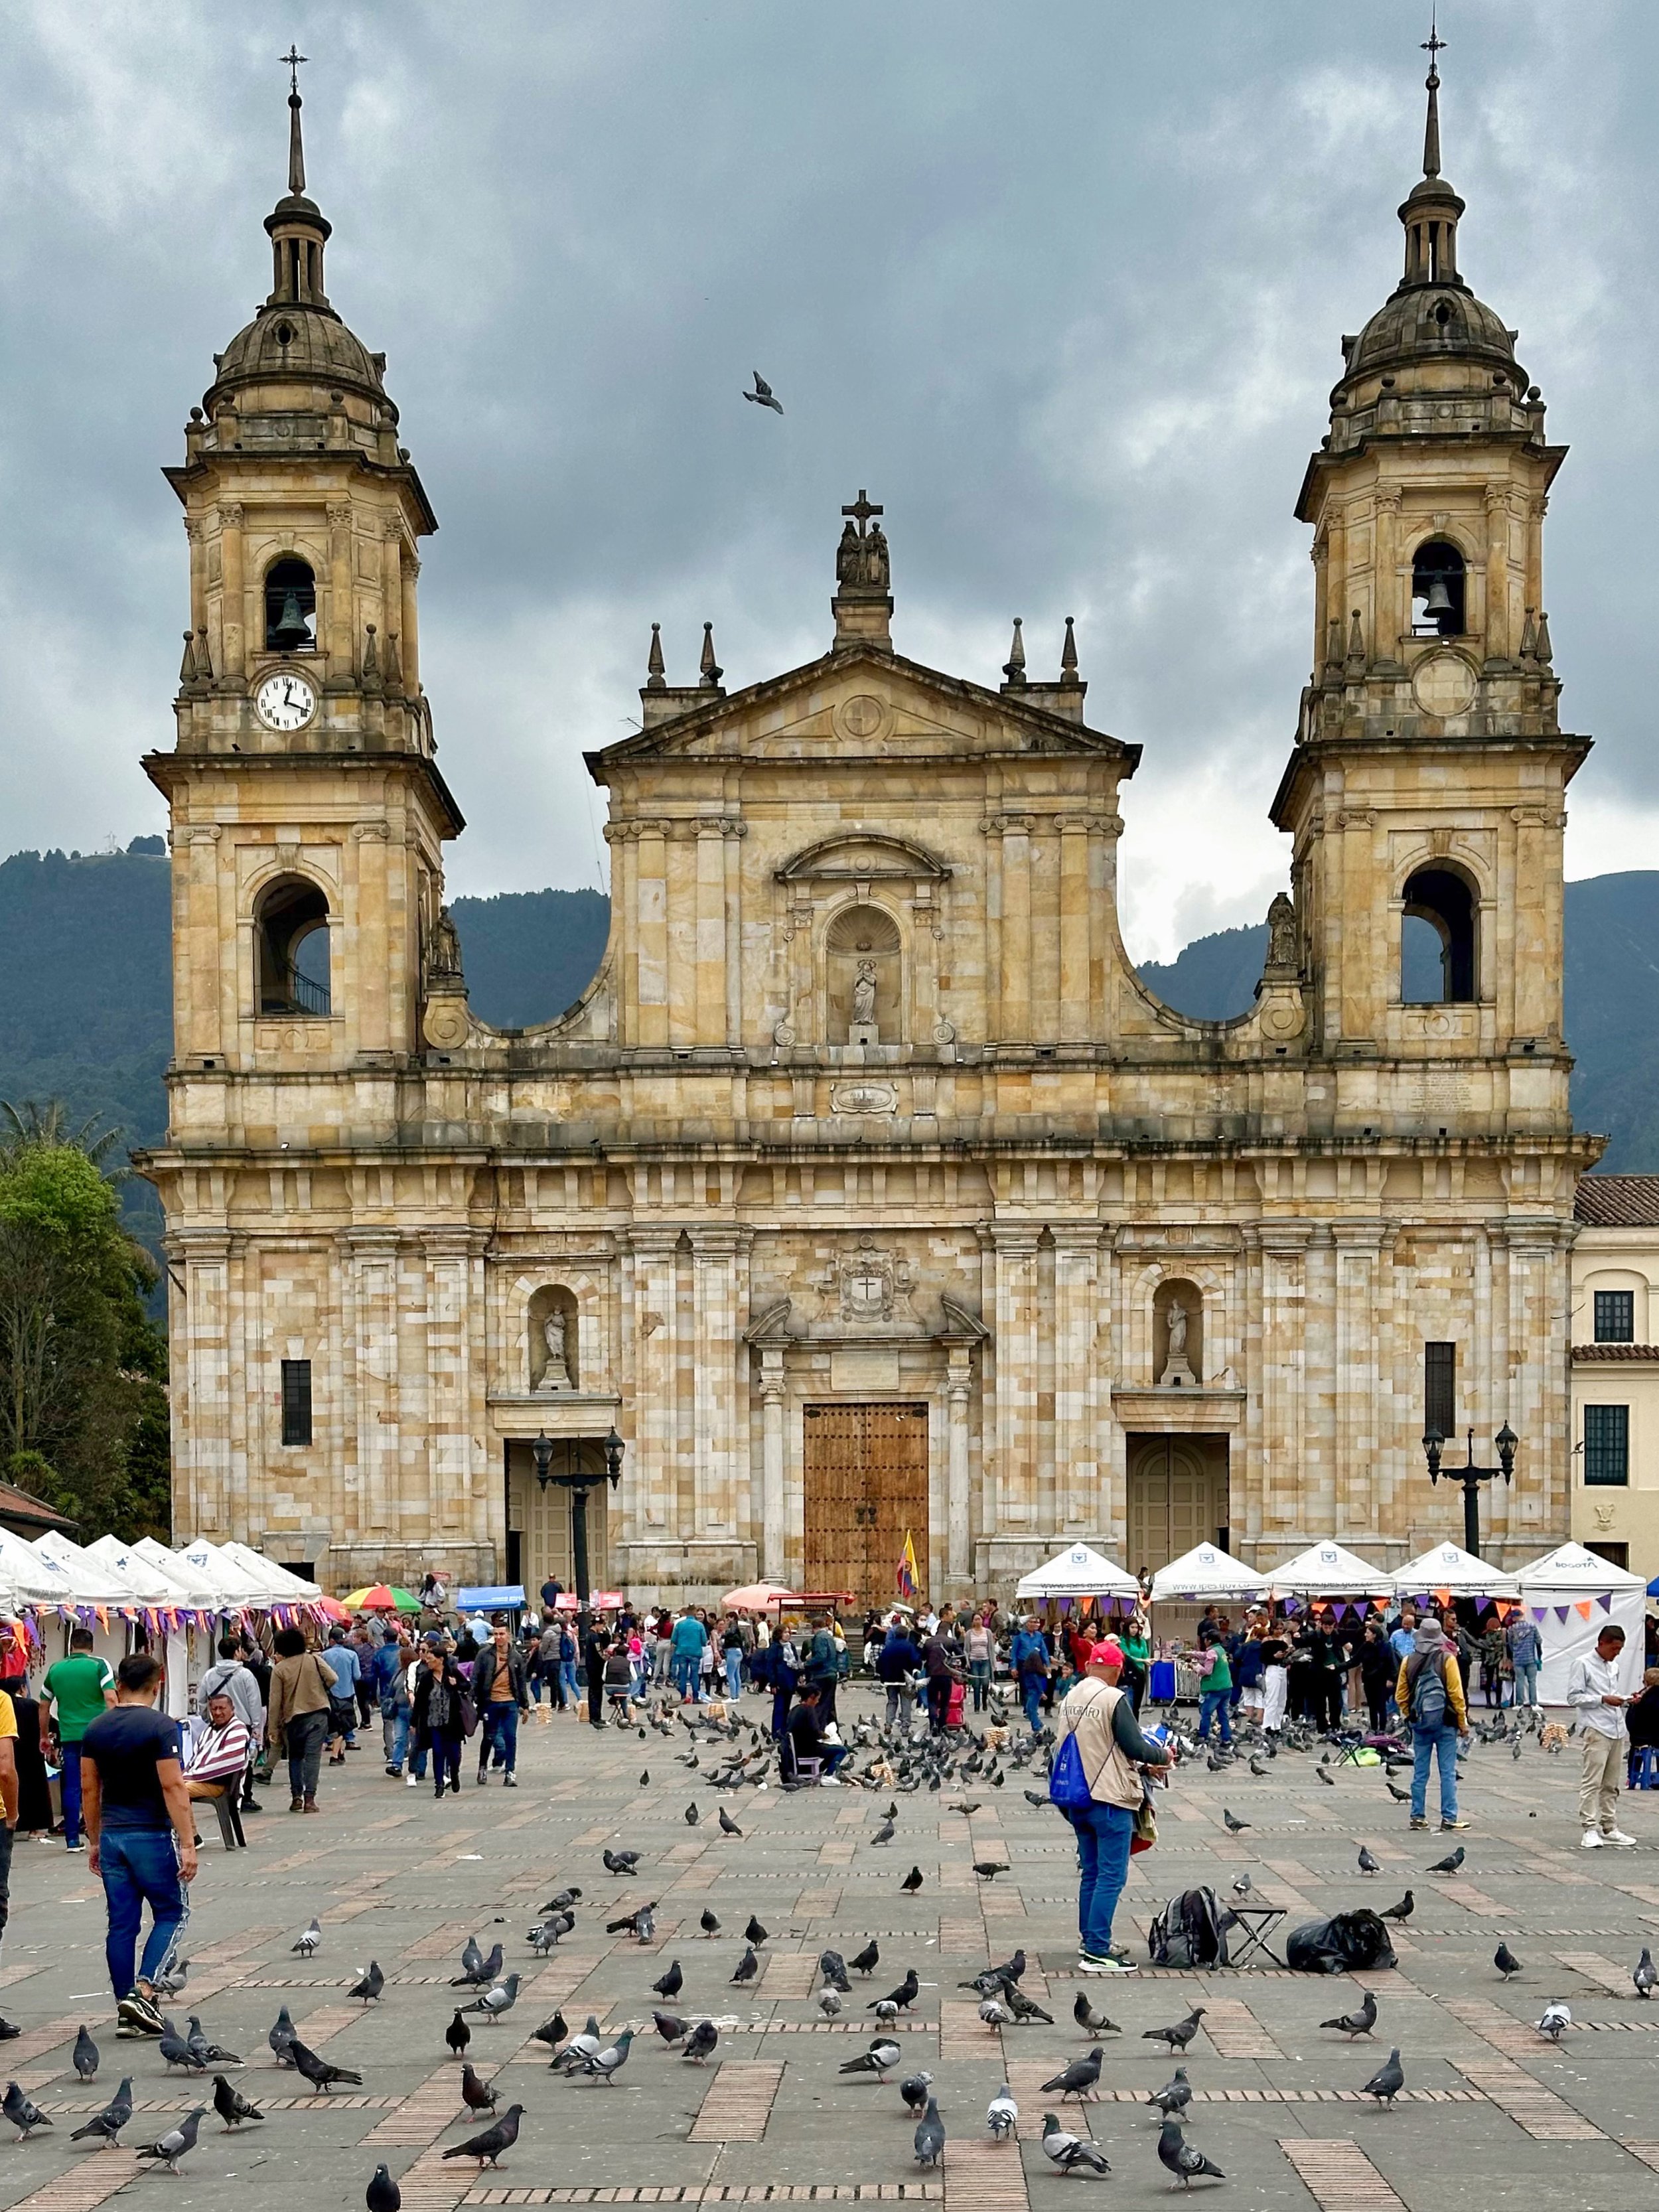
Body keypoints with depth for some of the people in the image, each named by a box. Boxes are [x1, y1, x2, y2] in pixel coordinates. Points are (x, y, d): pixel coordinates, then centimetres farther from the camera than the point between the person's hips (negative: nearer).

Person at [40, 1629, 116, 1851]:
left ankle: (72, 1839, 6)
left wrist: (45, 1736, 27)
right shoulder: (99, 1665, -1)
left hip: (69, 1736, 3)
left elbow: (44, 1706, 16)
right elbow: (110, 1699, -12)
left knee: (72, 1788, 6)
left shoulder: (55, 1669, 9)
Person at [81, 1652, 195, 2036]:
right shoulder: (161, 1727, -12)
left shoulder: (96, 1729, 6)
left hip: (112, 1836, 5)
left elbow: (89, 1789, 9)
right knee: (172, 1914, 7)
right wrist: (187, 1843, -15)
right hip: (152, 1835, -5)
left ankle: (126, 2012, 10)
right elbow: (172, 1786, -16)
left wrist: (94, 1841, 19)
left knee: (121, 1924, 8)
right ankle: (143, 1991, -10)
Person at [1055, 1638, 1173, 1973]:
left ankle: (1089, 1940, 25)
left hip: (1078, 1799, 8)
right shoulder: (1114, 1699, -15)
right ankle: (1096, 1952, -7)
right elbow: (1134, 1746, -16)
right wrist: (1162, 1755, 5)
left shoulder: (1070, 1700, 7)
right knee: (1112, 1876, -4)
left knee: (1090, 1873, 18)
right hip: (1110, 1799, -8)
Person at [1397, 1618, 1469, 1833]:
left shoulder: (1409, 1662, 2)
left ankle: (1418, 1817, 11)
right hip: (1444, 1721, -3)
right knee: (1448, 1772, 2)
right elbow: (1456, 1694, -9)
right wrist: (1463, 1722, -1)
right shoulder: (1447, 1660, -8)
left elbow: (1400, 1696, 5)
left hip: (1419, 1722, 3)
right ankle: (1449, 1817, 1)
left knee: (1420, 1772, 9)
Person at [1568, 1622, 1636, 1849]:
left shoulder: (1614, 1666, 18)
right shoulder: (1582, 1665, -5)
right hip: (1597, 1731, -8)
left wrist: (1625, 1701, 7)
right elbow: (1573, 1697, -9)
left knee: (1611, 1784, 11)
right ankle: (1590, 1830, -10)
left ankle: (1609, 1828, 17)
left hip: (1617, 1730, 8)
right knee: (1592, 1782, -9)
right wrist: (1603, 1700, -16)